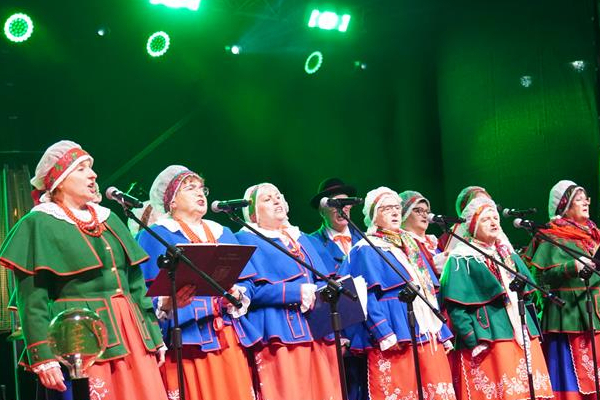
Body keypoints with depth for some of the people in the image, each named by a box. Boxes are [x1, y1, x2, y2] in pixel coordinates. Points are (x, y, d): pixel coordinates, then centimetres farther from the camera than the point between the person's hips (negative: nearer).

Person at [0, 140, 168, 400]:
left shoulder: (109, 220, 18)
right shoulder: (39, 225, -2)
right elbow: (32, 300, -9)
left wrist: (155, 339, 14)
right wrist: (43, 358, -18)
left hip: (131, 337, 6)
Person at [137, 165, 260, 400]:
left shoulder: (224, 235, 22)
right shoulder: (155, 237, 5)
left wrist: (237, 295, -6)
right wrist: (166, 303, -25)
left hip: (230, 337, 5)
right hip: (187, 338, -5)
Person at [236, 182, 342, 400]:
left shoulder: (300, 238, 24)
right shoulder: (247, 240, 4)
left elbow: (324, 281, 18)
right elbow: (249, 289, -10)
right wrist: (297, 292, -16)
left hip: (318, 333, 6)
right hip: (280, 336, -6)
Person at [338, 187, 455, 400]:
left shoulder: (410, 247, 22)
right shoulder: (366, 250, -1)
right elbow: (367, 297, -12)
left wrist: (444, 334, 16)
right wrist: (385, 335, -23)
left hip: (428, 336, 7)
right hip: (395, 342, -7)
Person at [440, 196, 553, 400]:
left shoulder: (509, 255, 19)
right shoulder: (462, 260, -3)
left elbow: (527, 295, 24)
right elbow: (455, 307, -10)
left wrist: (534, 331, 14)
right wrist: (472, 341, -18)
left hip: (522, 336, 7)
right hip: (487, 342, -7)